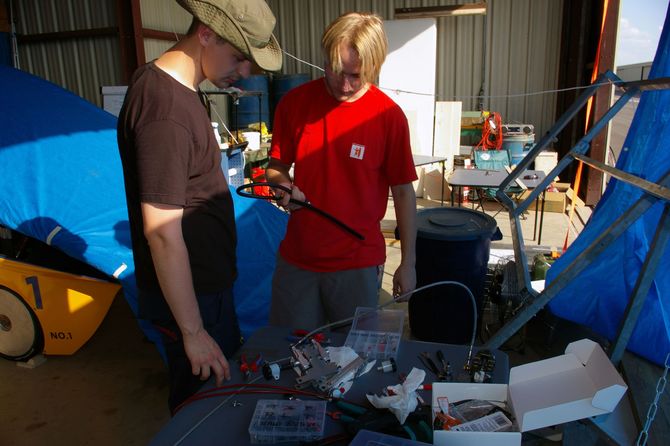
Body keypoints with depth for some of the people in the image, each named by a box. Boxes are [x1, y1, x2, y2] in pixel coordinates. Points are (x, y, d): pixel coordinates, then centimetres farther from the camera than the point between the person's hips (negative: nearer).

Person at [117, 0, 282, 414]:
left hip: (209, 280, 10)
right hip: (189, 292, -10)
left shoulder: (171, 85, 5)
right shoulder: (166, 110, -27)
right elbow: (162, 233, -28)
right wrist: (192, 331, -22)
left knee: (230, 371, 25)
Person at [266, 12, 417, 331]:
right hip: (296, 257, 3)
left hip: (358, 263, -2)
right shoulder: (294, 102, -3)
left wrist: (408, 263, -1)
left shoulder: (389, 116, -10)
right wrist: (283, 186, -15)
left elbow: (403, 191, -4)